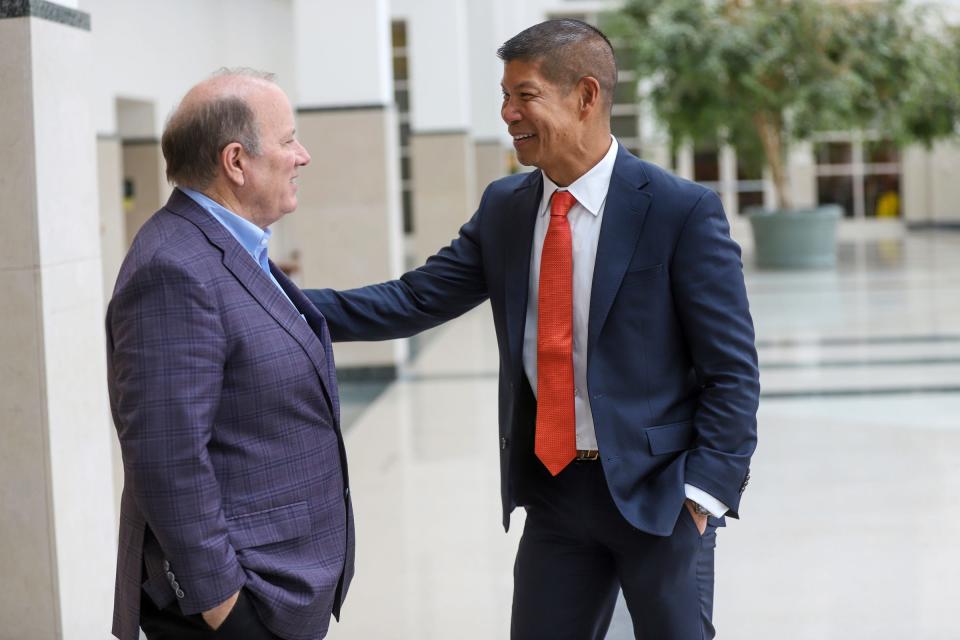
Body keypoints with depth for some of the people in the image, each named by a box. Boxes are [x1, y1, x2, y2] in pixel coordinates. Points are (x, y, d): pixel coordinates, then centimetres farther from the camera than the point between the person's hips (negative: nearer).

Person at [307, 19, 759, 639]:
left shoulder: (682, 211, -12)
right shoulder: (503, 207, 4)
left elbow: (732, 369, -10)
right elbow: (412, 301, 1)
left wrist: (705, 489, -16)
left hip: (659, 493, -4)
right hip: (553, 489, 5)